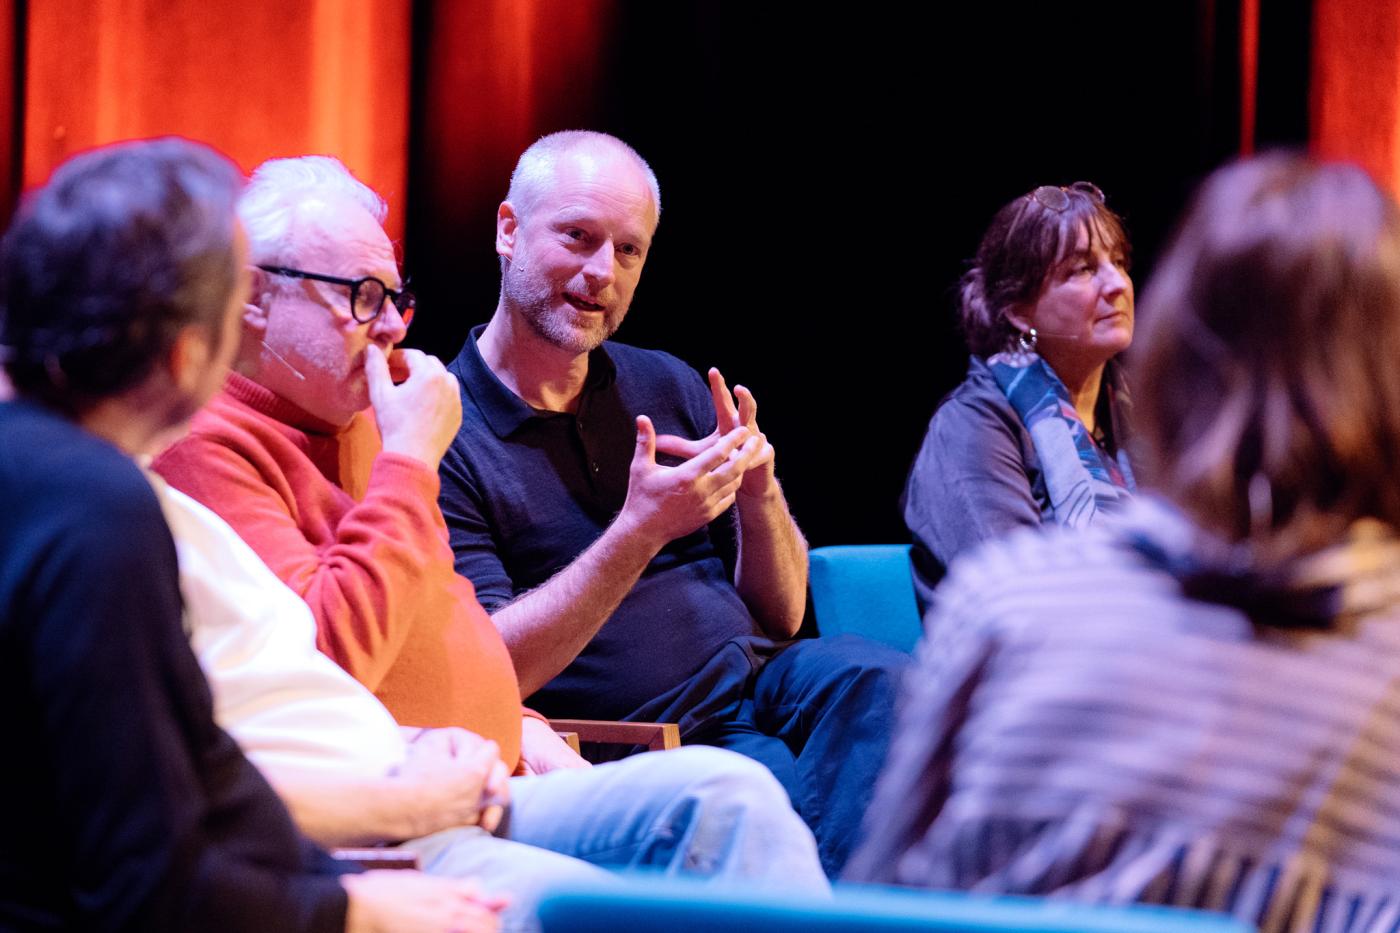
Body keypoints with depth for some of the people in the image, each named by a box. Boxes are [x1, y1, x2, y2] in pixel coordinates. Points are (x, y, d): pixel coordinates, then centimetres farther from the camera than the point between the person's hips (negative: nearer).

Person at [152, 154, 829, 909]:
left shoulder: (356, 419, 23)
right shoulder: (205, 445, -9)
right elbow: (328, 657, -21)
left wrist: (522, 729, 15)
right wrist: (411, 459, -13)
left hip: (488, 793, 10)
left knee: (727, 791, -12)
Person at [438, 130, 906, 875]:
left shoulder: (668, 388, 16)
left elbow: (780, 615, 16)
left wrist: (759, 493, -5)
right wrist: (639, 533, -20)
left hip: (760, 679, 6)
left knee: (876, 679, -30)